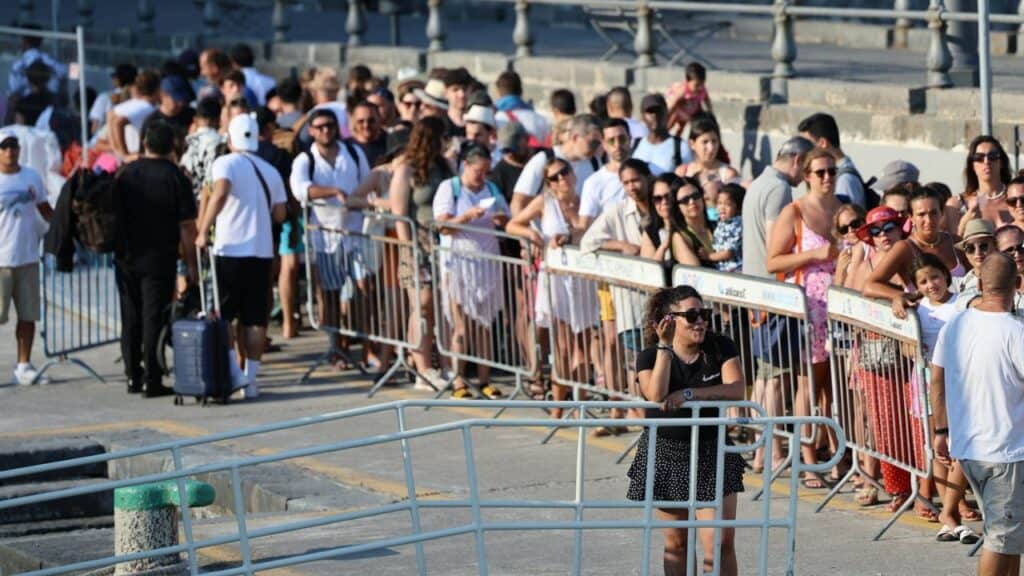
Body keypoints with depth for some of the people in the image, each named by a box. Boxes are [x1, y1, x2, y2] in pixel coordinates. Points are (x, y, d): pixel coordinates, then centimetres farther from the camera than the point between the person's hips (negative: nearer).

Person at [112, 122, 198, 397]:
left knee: (130, 319, 12)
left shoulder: (125, 174, 4)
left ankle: (133, 376, 15)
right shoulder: (176, 177, -8)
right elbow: (187, 227, -9)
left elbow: (114, 215, 10)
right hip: (160, 261, -4)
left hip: (127, 258, 4)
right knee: (154, 319, -2)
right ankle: (152, 381, -4)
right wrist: (191, 266, -3)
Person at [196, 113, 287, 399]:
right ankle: (251, 379, 5)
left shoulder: (226, 163, -3)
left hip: (230, 249, -4)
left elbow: (220, 192, -23)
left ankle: (233, 370, -7)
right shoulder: (270, 171, 13)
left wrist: (204, 231, -21)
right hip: (262, 251, 4)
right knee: (255, 319, 6)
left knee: (221, 315, 4)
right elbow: (280, 214, 9)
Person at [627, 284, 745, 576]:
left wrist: (689, 394, -26)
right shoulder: (650, 356, -6)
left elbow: (736, 390, -18)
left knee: (721, 541, -10)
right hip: (666, 455, 0)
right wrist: (665, 346, -27)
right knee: (676, 543, 11)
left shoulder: (721, 348, -4)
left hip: (711, 453, 0)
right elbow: (657, 395, -24)